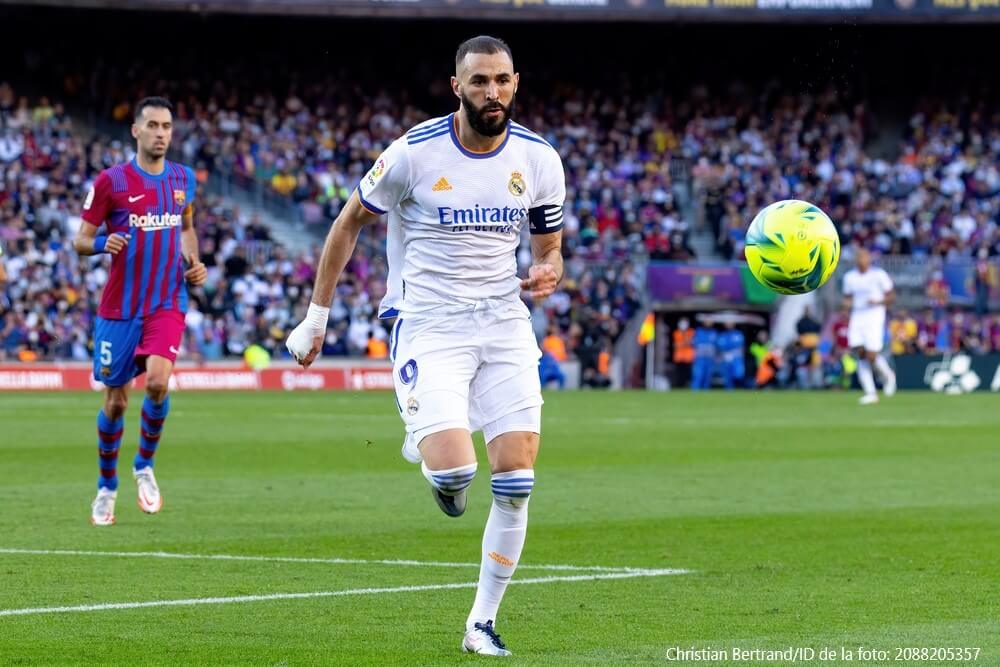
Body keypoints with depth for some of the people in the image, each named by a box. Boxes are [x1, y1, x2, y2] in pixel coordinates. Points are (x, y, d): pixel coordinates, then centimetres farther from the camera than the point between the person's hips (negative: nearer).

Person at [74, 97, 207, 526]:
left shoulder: (183, 179, 7)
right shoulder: (111, 181, -5)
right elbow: (81, 240, -2)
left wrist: (193, 262, 6)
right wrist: (102, 243, -24)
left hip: (168, 304, 2)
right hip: (120, 308, -1)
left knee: (157, 381, -21)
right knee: (115, 401, 5)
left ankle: (144, 465, 3)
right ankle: (106, 486, 25)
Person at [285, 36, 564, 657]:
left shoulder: (538, 158, 1)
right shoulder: (415, 153, -10)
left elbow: (549, 247, 14)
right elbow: (349, 225, 3)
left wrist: (549, 273, -11)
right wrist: (315, 319, 5)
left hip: (505, 324, 4)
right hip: (430, 324, -3)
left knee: (517, 478, -7)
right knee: (454, 472, -21)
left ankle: (483, 623, 6)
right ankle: (427, 448, 19)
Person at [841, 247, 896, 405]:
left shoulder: (879, 275, -3)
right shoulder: (850, 277, 10)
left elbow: (891, 296, 1)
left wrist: (878, 302, -17)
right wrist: (847, 303, -4)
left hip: (874, 317, -4)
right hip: (857, 318, 4)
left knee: (871, 356, -12)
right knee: (861, 355, -5)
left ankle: (888, 376, 19)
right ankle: (870, 393, -1)